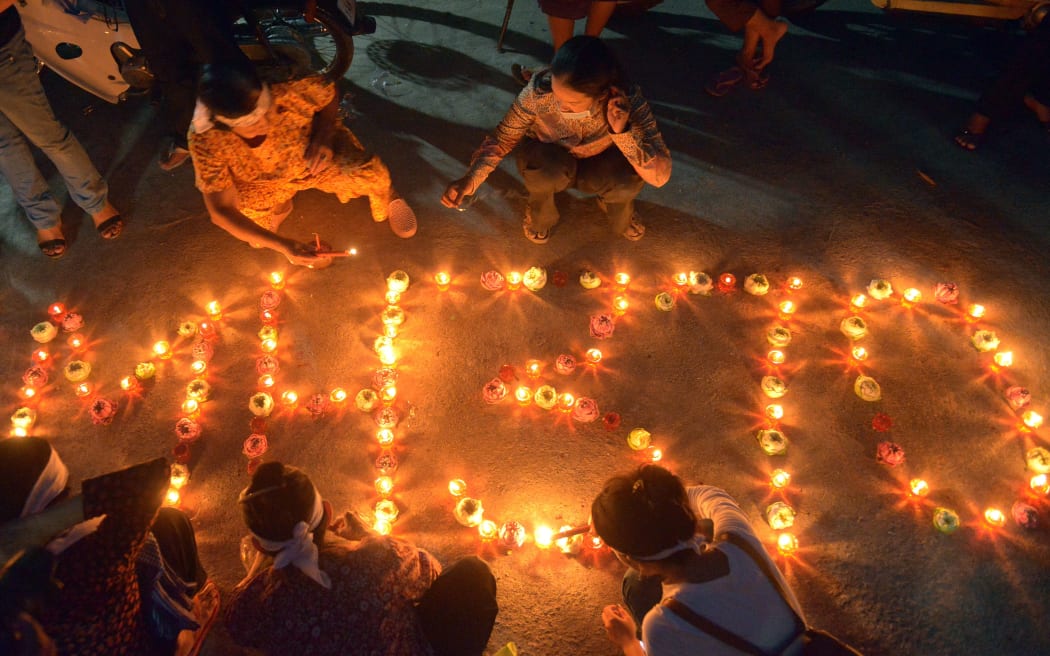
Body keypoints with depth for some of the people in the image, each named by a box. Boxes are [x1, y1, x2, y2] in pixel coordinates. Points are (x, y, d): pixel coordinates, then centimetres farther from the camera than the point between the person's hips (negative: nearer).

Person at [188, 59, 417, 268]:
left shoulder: (289, 92, -36)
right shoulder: (206, 139, -34)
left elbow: (328, 89, -11)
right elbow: (221, 211, -27)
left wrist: (323, 136, -28)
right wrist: (284, 245, -37)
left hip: (313, 158, -1)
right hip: (264, 183, 2)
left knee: (372, 176, -27)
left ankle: (385, 196, 13)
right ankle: (280, 205, 17)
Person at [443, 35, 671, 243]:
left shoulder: (626, 100, -31)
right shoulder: (538, 92, -32)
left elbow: (660, 175, -31)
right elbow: (502, 138, -16)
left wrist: (623, 132, -44)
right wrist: (471, 179, -31)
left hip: (597, 168, 1)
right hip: (549, 161, 0)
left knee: (630, 177, -32)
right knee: (547, 170, -37)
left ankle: (621, 215, 6)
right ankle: (539, 214, 0)